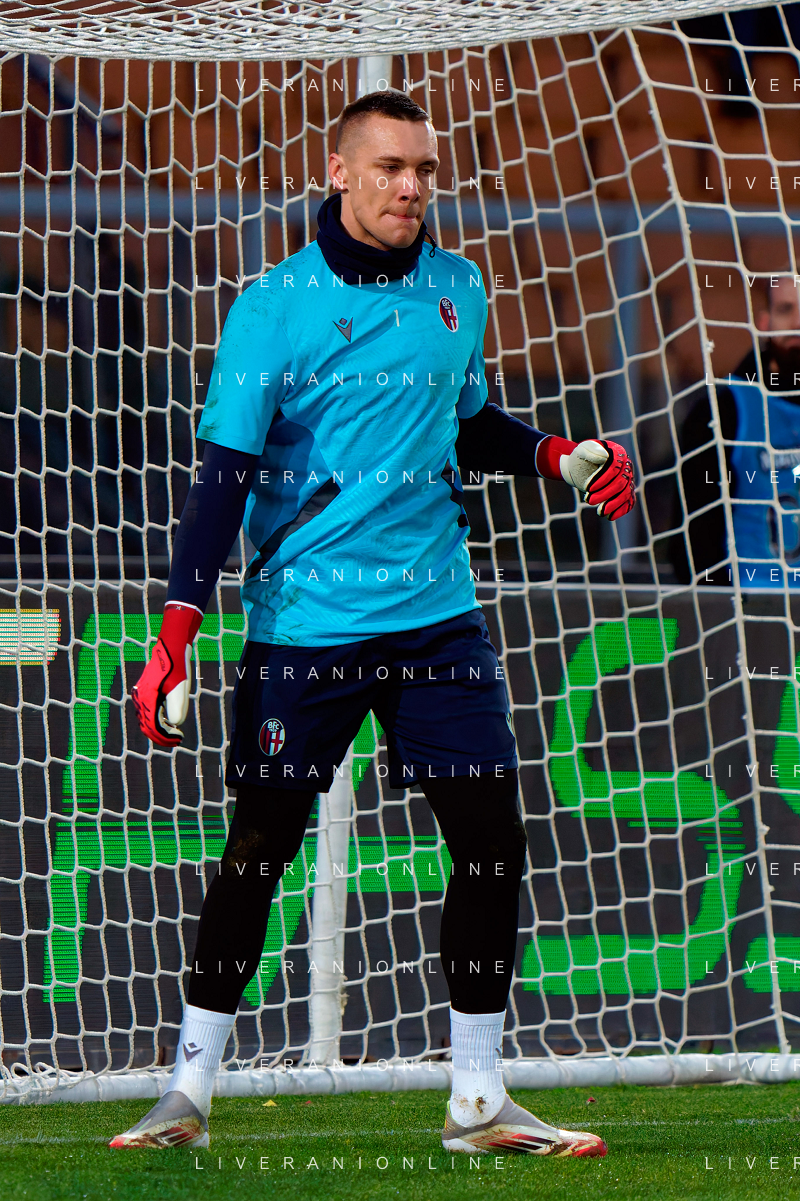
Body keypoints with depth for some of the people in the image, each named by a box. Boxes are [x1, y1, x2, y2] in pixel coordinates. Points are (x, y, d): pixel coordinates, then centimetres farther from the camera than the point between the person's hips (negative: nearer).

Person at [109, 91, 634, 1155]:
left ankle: (478, 1103, 8)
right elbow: (225, 473, -9)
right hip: (304, 625, -4)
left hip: (437, 616, 4)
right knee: (258, 850, 1)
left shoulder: (457, 289, 8)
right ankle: (189, 1095, 13)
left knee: (492, 844, -2)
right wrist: (177, 635, -15)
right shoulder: (276, 306, -7)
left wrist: (560, 458, 4)